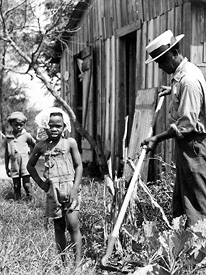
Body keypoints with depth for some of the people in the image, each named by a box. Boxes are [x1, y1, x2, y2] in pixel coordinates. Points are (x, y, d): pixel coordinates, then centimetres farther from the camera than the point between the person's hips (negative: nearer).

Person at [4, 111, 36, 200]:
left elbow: (35, 145, 8)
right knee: (16, 186, 8)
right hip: (14, 165, 3)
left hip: (25, 164, -3)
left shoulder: (26, 135, -3)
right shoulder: (8, 138, 7)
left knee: (27, 184, -5)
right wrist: (7, 167, 15)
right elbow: (6, 154, 13)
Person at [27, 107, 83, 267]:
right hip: (53, 191, 3)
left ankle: (78, 263, -9)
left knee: (73, 224, -13)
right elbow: (30, 165, 18)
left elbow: (79, 166, -1)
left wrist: (75, 189, -10)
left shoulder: (70, 142, -2)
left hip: (70, 188, -3)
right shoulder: (41, 146, 5)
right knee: (59, 227, 7)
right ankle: (63, 263, 13)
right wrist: (40, 182, 7)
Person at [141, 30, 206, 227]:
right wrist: (173, 90, 22)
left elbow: (186, 125, -24)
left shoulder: (188, 80, -22)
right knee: (180, 202, 14)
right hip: (186, 144, 10)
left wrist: (158, 138, -18)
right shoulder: (182, 74, 9)